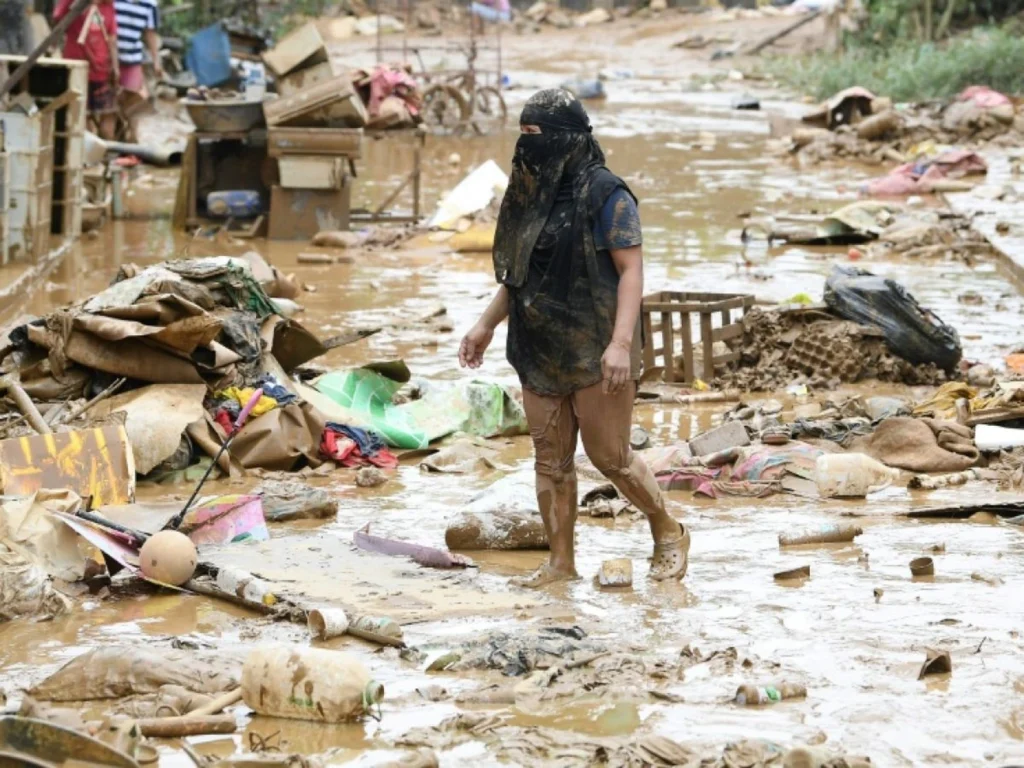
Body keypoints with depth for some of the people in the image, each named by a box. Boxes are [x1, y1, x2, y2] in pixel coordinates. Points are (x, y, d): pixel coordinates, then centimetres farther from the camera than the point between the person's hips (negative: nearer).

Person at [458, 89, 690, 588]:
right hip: (540, 352, 7)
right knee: (550, 459, 7)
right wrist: (486, 325, 16)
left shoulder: (604, 195, -12)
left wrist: (621, 344, -25)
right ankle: (561, 562, 14)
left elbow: (631, 270, -16)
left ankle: (669, 536, 18)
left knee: (609, 455, -2)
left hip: (593, 354, -7)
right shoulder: (530, 193, 11)